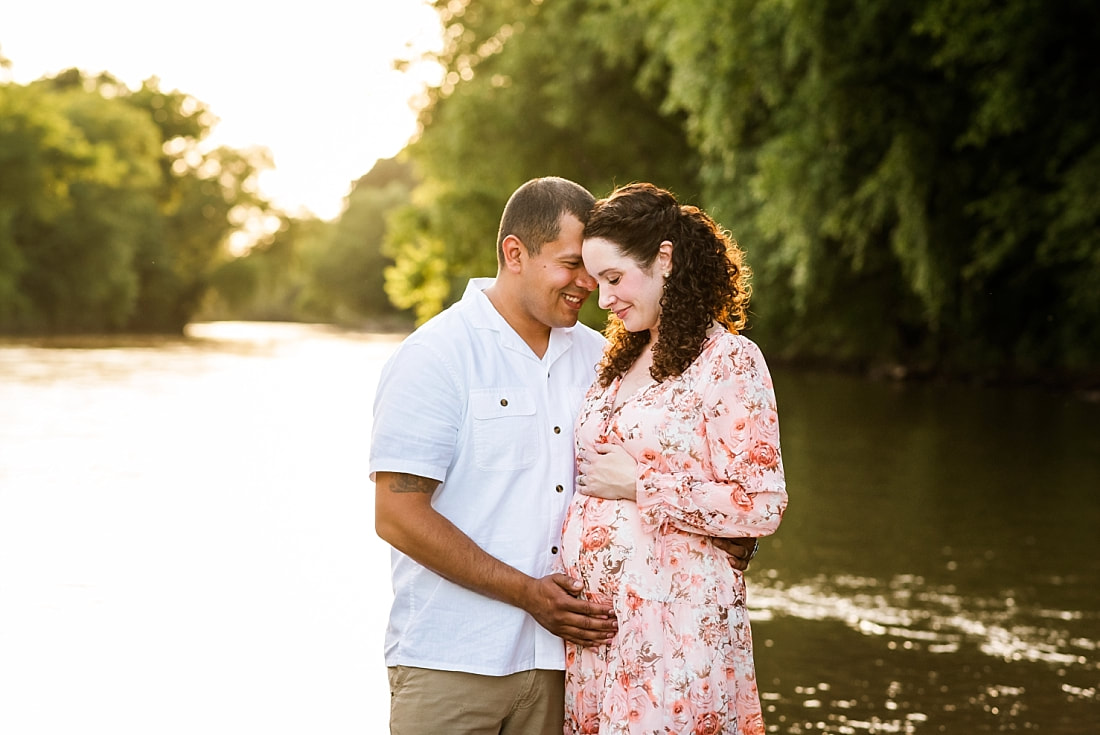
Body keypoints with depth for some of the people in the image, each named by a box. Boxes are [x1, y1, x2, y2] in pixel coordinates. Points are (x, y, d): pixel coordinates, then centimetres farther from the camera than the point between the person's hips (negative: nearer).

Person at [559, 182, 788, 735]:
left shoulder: (728, 360, -7)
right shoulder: (620, 362, 16)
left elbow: (762, 506, -13)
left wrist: (638, 484, -11)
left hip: (672, 622, -6)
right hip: (594, 620, 7)